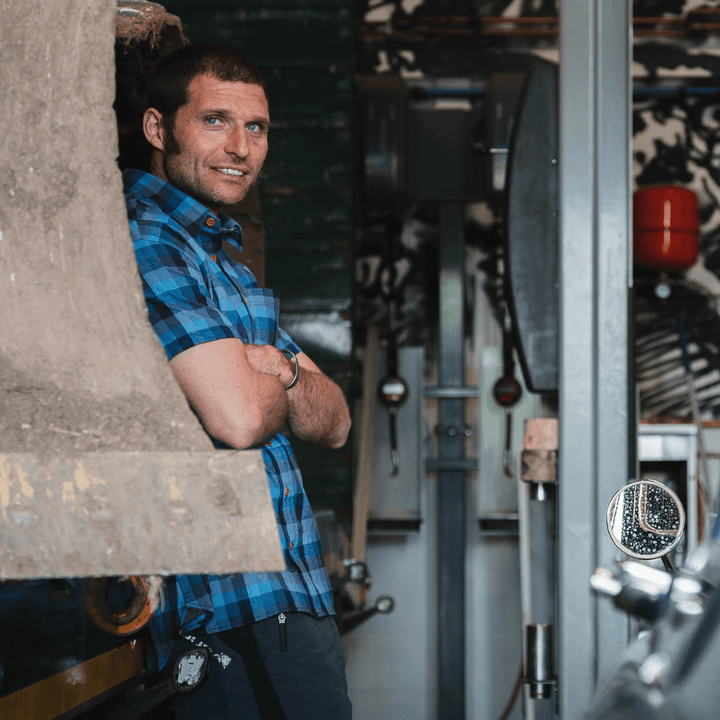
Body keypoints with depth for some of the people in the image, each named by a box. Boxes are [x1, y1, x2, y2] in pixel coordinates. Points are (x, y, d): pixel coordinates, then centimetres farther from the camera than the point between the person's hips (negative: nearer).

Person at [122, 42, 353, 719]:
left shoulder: (221, 258, 21)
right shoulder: (144, 243, -11)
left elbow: (333, 422, 15)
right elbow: (238, 416, -21)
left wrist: (278, 370, -7)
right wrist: (285, 381, 2)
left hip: (296, 597, 10)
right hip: (226, 607, -9)